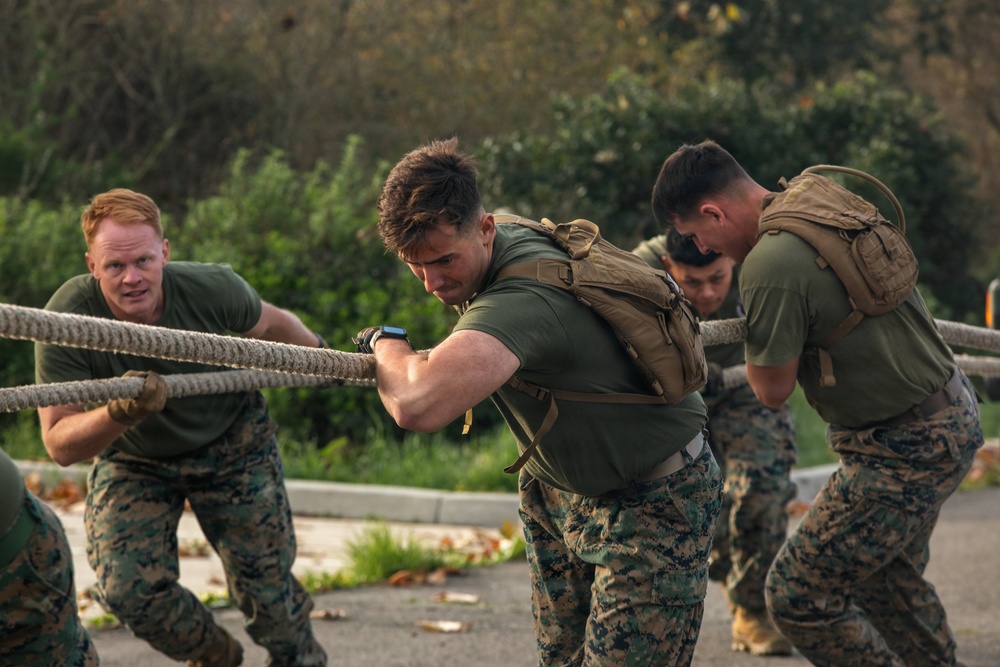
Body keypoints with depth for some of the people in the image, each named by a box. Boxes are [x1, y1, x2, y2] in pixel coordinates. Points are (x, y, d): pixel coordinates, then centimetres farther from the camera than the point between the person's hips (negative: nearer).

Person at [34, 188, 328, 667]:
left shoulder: (212, 288, -28)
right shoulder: (66, 319, -32)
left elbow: (269, 326, -4)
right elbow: (60, 446, -31)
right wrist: (117, 416, -51)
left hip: (231, 443, 0)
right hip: (133, 461, 0)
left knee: (268, 590, 1)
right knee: (127, 588, -17)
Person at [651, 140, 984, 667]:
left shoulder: (770, 266, -26)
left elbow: (772, 390, -13)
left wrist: (750, 330, 4)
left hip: (905, 453, -10)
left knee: (797, 597, -4)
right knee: (889, 582, 26)